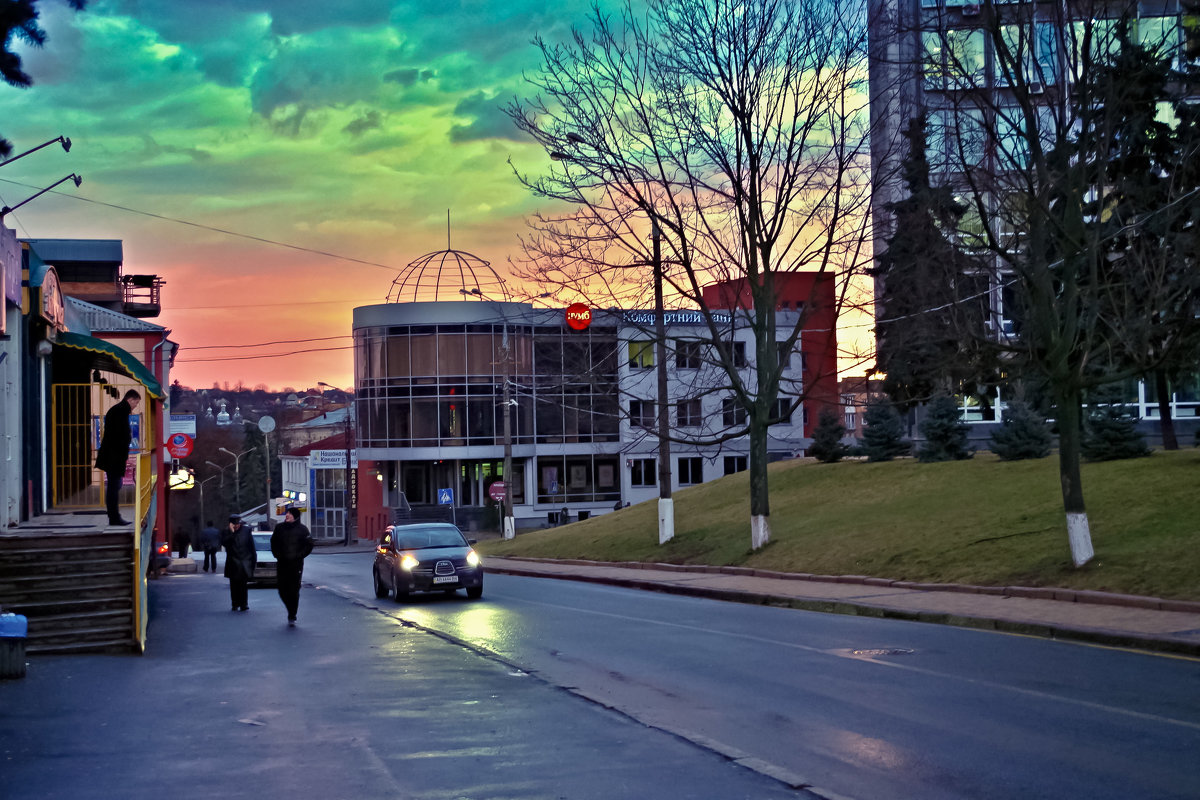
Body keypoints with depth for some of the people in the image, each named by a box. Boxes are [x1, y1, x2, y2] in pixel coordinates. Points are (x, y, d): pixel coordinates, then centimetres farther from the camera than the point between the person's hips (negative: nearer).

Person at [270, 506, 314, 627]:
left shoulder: (302, 529, -3)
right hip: (282, 563, 4)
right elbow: (273, 543, 18)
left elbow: (309, 545, 0)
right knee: (282, 590, 5)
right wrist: (277, 555, 5)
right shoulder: (279, 528, 7)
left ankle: (292, 617, 0)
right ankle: (292, 611, 27)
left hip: (296, 564, -4)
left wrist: (298, 556, -9)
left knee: (294, 591, -6)